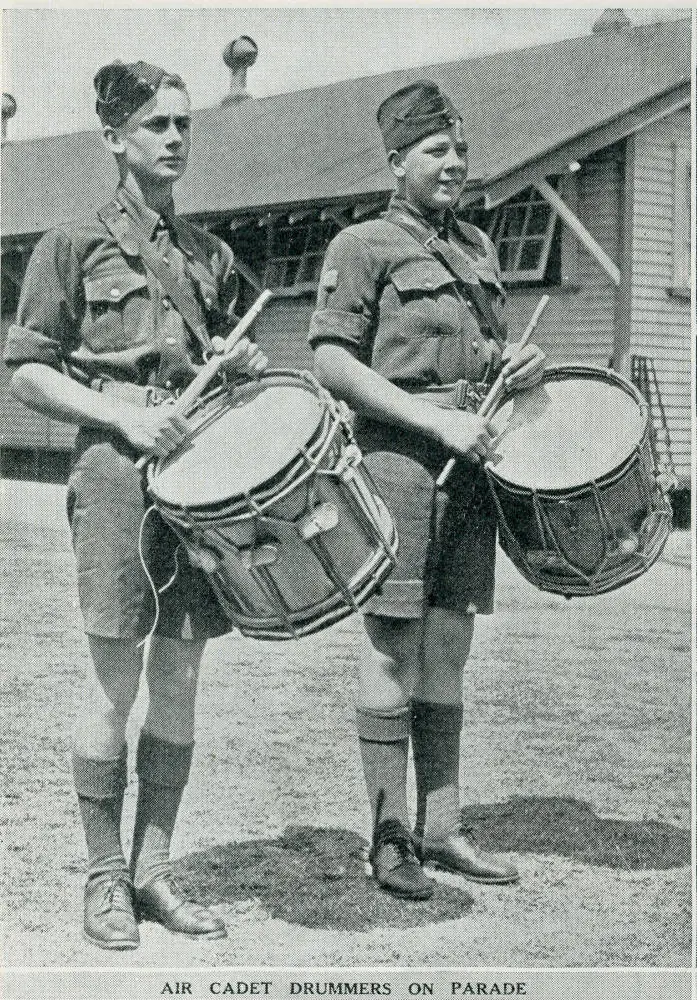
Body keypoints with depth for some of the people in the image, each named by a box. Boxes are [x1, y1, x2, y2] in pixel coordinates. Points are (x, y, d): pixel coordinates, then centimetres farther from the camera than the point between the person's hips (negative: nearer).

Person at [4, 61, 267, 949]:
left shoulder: (211, 257, 17)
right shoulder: (73, 245, 3)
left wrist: (243, 368, 2)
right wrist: (122, 415, -14)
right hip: (114, 469, -5)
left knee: (179, 678, 6)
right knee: (115, 682, -1)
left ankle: (153, 870, 17)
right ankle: (104, 878, 12)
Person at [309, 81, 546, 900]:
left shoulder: (478, 248, 18)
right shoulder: (363, 246, -2)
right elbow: (331, 361, -11)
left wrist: (521, 365, 5)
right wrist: (436, 420, -18)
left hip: (471, 463, 7)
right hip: (396, 458, -6)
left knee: (448, 651, 10)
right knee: (394, 650, -2)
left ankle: (441, 829, 19)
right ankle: (389, 839, 8)